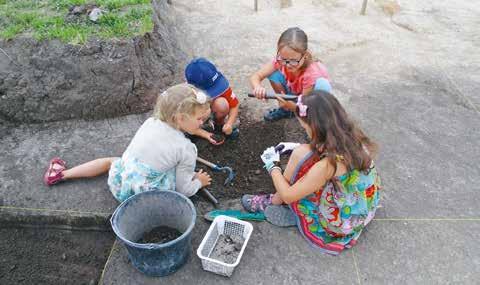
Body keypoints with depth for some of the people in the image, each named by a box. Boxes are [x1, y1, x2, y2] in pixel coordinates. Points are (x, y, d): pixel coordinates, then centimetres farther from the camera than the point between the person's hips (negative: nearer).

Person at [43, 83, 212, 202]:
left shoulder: (150, 122, -4)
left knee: (110, 161, 35)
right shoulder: (186, 149, -17)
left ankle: (62, 174, 35)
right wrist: (198, 182, 12)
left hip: (119, 183, 5)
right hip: (144, 194, -4)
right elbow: (185, 190, -8)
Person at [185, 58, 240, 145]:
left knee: (222, 104, -33)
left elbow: (235, 105, -22)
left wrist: (229, 124, -38)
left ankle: (220, 124, -3)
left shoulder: (220, 84, -34)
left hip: (212, 108, 1)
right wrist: (207, 135, -35)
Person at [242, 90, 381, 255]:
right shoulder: (353, 136, -12)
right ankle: (277, 198, 18)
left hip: (341, 223, -7)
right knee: (302, 152, 5)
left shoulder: (326, 165, -34)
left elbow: (287, 196, -19)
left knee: (300, 155, -12)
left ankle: (273, 203, 12)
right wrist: (297, 147, 8)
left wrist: (272, 166, -4)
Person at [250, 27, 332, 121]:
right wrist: (258, 88, -49)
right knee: (273, 74, -21)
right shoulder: (280, 60, -28)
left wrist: (291, 105, -55)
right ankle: (285, 109, 3)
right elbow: (255, 76, -25)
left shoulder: (311, 73, -38)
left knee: (322, 84, -37)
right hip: (294, 93, 4)